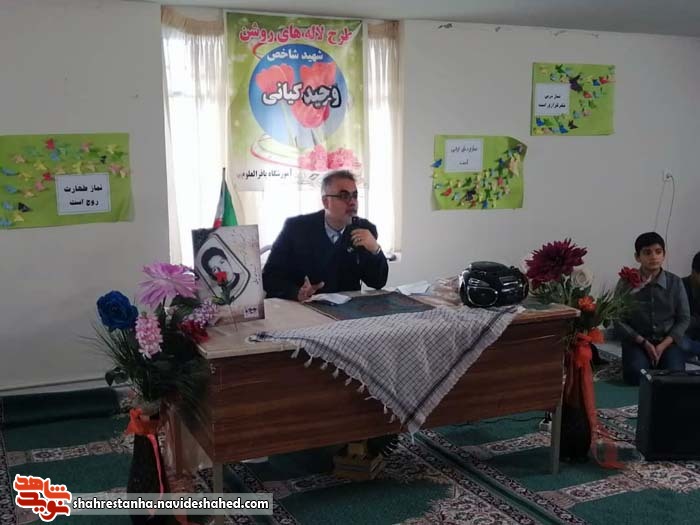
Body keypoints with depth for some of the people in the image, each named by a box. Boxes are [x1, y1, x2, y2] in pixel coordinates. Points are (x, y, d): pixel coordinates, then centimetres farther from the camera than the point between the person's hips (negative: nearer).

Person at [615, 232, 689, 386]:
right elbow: (619, 321, -3)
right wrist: (644, 343, -14)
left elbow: (684, 319, 2)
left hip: (667, 341, 1)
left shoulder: (675, 282, -3)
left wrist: (663, 345, -11)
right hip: (636, 341, -1)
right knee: (636, 375, -26)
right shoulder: (626, 283, -7)